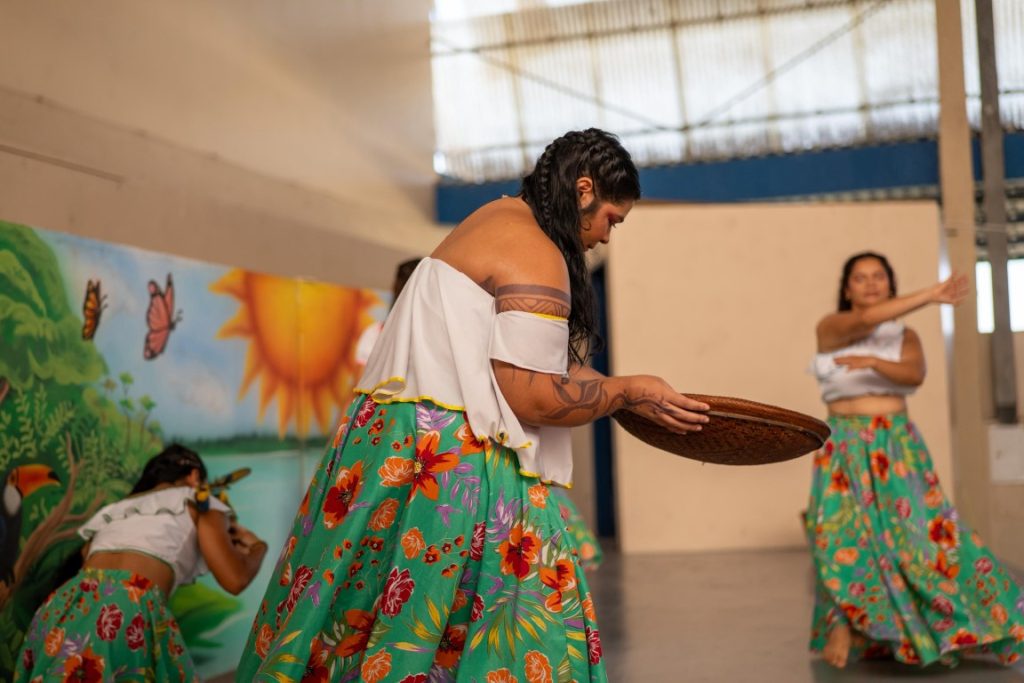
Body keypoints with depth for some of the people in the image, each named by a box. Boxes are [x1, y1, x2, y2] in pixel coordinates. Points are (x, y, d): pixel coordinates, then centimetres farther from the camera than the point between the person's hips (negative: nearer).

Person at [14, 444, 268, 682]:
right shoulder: (197, 501, 17)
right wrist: (257, 548, 28)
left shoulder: (111, 511, 33)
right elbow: (234, 579, 6)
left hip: (63, 608, 5)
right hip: (129, 611, -5)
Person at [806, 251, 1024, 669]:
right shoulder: (830, 327, 2)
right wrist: (930, 295, -22)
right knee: (843, 530, -13)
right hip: (846, 448, -1)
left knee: (913, 528, -4)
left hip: (896, 445, 2)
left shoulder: (904, 336, 8)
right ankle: (844, 627, -4)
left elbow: (915, 374, -12)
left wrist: (874, 362, -31)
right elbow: (864, 320, -20)